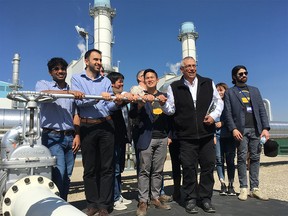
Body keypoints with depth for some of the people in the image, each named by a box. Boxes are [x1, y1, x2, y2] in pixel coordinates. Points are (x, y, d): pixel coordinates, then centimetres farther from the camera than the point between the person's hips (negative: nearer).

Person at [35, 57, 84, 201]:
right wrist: (70, 92, -28)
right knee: (59, 172, -15)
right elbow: (45, 93, -18)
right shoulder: (42, 84, 8)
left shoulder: (72, 90, 17)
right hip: (52, 137, -4)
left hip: (70, 137, 4)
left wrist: (77, 135, 2)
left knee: (67, 175, 7)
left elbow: (75, 115, 14)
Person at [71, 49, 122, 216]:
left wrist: (117, 103, -18)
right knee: (90, 168, 8)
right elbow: (79, 101, -11)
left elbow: (110, 106, 3)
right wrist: (99, 97, -24)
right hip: (87, 126, -2)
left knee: (107, 167, 4)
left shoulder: (106, 81, 13)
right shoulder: (77, 79, 5)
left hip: (106, 125, 2)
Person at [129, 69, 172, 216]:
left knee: (158, 171, 7)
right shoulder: (140, 96, 5)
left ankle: (155, 198, 16)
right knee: (144, 170, -1)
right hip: (146, 138, -3)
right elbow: (132, 115, -9)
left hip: (162, 138, 3)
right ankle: (142, 201, 4)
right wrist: (142, 102, -24)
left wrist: (169, 134, 8)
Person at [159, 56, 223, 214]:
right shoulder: (174, 87, 4)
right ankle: (191, 199, 18)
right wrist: (163, 103, -17)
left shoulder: (208, 83, 8)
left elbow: (219, 102, 15)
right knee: (189, 168, 3)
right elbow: (171, 110, 3)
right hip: (186, 136, -2)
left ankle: (205, 198, 23)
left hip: (206, 134, 2)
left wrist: (214, 115, -1)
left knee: (208, 166, 7)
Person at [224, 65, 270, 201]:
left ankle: (254, 188, 10)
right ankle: (243, 188, 4)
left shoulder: (255, 90, 20)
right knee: (242, 158, -3)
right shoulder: (229, 92, 9)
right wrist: (233, 129, -13)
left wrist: (265, 128, 1)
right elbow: (228, 113, 0)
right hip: (241, 130, -3)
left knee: (255, 158, 4)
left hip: (256, 129, 4)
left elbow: (262, 110, 13)